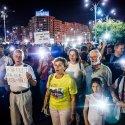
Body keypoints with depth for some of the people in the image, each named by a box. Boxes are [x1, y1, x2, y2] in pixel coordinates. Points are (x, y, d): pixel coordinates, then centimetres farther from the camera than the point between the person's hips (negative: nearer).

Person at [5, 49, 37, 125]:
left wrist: (30, 78, -28)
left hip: (24, 95, -4)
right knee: (14, 117, 17)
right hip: (13, 95, 4)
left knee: (27, 118, 7)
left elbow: (34, 84, -8)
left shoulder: (28, 67, -5)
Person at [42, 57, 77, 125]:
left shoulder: (69, 80, -21)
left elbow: (73, 98, -13)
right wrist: (44, 105, 10)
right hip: (52, 107, 4)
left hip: (65, 108, -4)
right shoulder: (51, 77, -7)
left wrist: (72, 113, -10)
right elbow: (48, 92, 6)